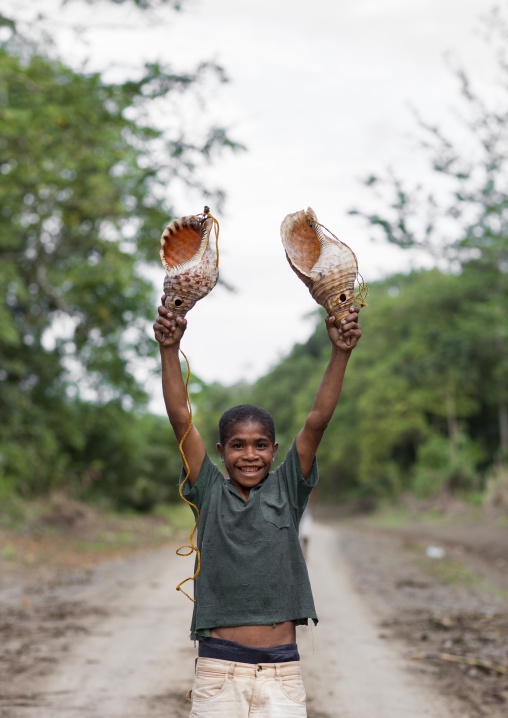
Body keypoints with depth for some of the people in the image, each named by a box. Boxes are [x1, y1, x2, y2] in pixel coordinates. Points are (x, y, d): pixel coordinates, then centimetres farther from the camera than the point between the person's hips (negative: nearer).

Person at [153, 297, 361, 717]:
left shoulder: (287, 492, 6)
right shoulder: (209, 493, 5)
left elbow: (318, 421, -4)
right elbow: (181, 418, -4)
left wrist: (341, 352, -13)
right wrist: (170, 349, -14)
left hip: (282, 672, 0)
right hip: (218, 668, 0)